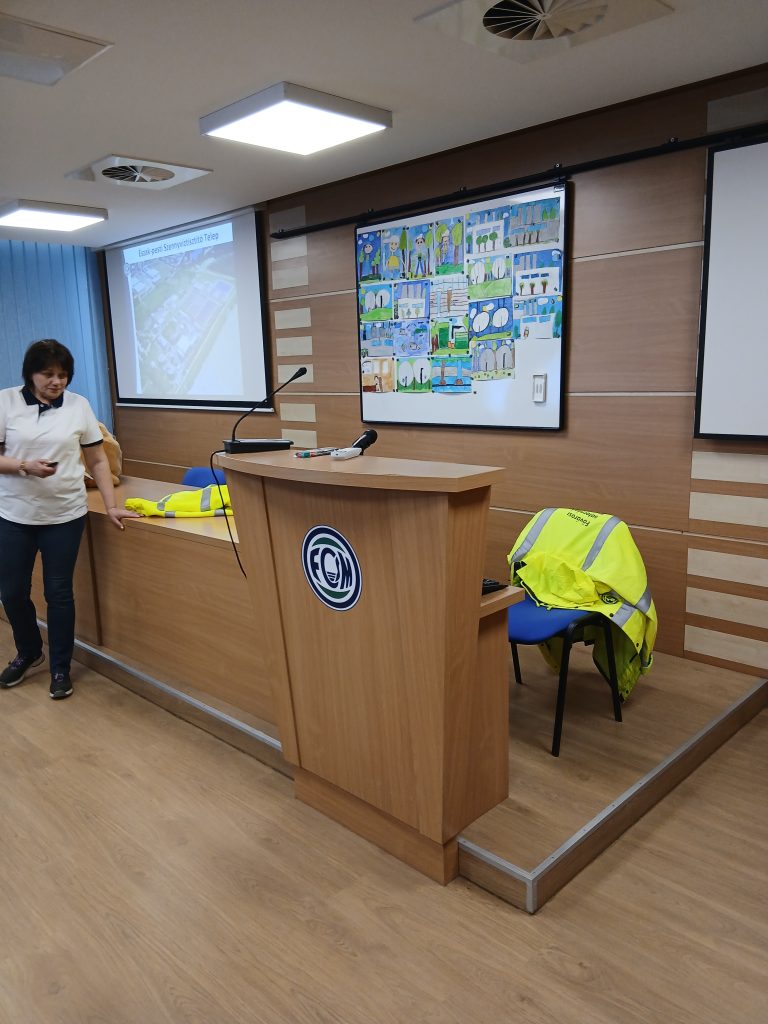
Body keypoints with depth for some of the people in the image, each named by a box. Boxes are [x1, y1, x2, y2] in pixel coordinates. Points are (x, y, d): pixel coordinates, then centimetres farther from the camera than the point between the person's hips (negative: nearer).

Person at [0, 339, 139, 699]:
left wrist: (111, 506, -3)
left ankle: (60, 668, 22)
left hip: (64, 514, 0)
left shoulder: (79, 405, 1)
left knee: (59, 593, 6)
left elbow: (98, 460, 4)